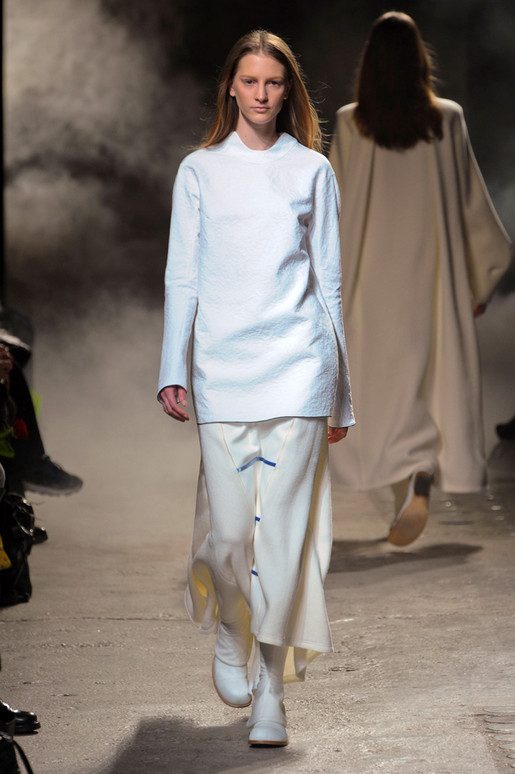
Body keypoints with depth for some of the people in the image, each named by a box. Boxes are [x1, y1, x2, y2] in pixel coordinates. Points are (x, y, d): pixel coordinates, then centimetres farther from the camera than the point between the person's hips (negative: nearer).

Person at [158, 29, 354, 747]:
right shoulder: (199, 171, 9)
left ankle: (270, 691, 2)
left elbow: (328, 280, 12)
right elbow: (181, 277, 8)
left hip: (298, 364, 0)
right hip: (223, 364, 0)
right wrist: (173, 370, -2)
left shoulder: (313, 170, 9)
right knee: (229, 528, -2)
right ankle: (230, 633, 31)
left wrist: (341, 391, 11)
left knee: (284, 528, -6)